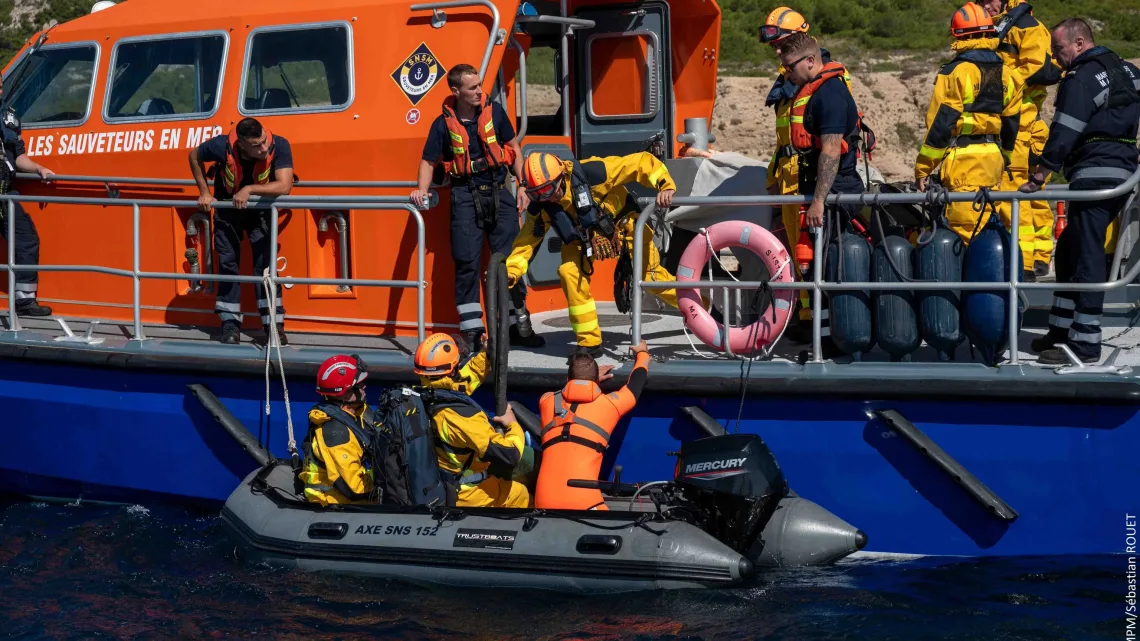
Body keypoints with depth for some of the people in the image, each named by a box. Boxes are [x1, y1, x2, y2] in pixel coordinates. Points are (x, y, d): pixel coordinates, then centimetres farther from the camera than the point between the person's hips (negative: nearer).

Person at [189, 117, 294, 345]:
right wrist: (204, 192, -10)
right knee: (227, 263, 1)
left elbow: (284, 185, -38)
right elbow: (194, 156, -9)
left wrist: (249, 189, -39)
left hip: (260, 208, 0)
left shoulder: (279, 146, -33)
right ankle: (230, 324, 9)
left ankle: (274, 325, -5)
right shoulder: (223, 146, -31)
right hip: (227, 207, 1)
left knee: (265, 262, -9)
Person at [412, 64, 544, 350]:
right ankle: (471, 331, 3)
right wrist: (422, 189, -14)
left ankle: (519, 326, 11)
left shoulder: (494, 111, 2)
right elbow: (428, 161, 4)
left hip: (498, 191, 2)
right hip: (465, 195, -1)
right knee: (467, 263, -3)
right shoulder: (444, 124, -2)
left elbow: (513, 148, 11)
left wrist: (521, 186, 6)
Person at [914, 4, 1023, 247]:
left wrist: (922, 167, -5)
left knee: (966, 231, -9)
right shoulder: (1006, 74, 11)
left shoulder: (955, 72, -9)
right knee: (988, 225, 16)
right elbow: (1011, 125, 16)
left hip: (963, 157, -7)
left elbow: (940, 123, -10)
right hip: (993, 156, 7)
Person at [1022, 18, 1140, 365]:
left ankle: (1085, 343, -10)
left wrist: (1038, 177, -13)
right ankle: (1062, 330, 20)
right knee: (1069, 251, 16)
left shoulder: (1081, 79, -11)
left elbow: (1063, 135, -15)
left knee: (1086, 256, -9)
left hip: (1094, 174, -10)